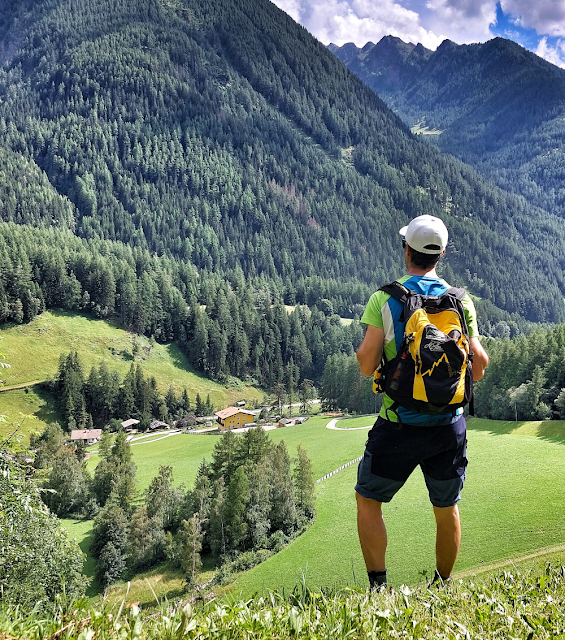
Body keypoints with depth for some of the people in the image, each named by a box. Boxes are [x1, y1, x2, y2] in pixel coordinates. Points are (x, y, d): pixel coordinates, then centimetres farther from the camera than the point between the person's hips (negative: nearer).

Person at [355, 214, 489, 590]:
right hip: (449, 424, 3)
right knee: (447, 509, 20)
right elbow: (480, 365, -2)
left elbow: (366, 365, -13)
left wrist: (369, 346, 8)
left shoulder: (385, 299, -9)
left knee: (368, 500, 16)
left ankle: (379, 586, 14)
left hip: (399, 426, -3)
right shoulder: (461, 301, -1)